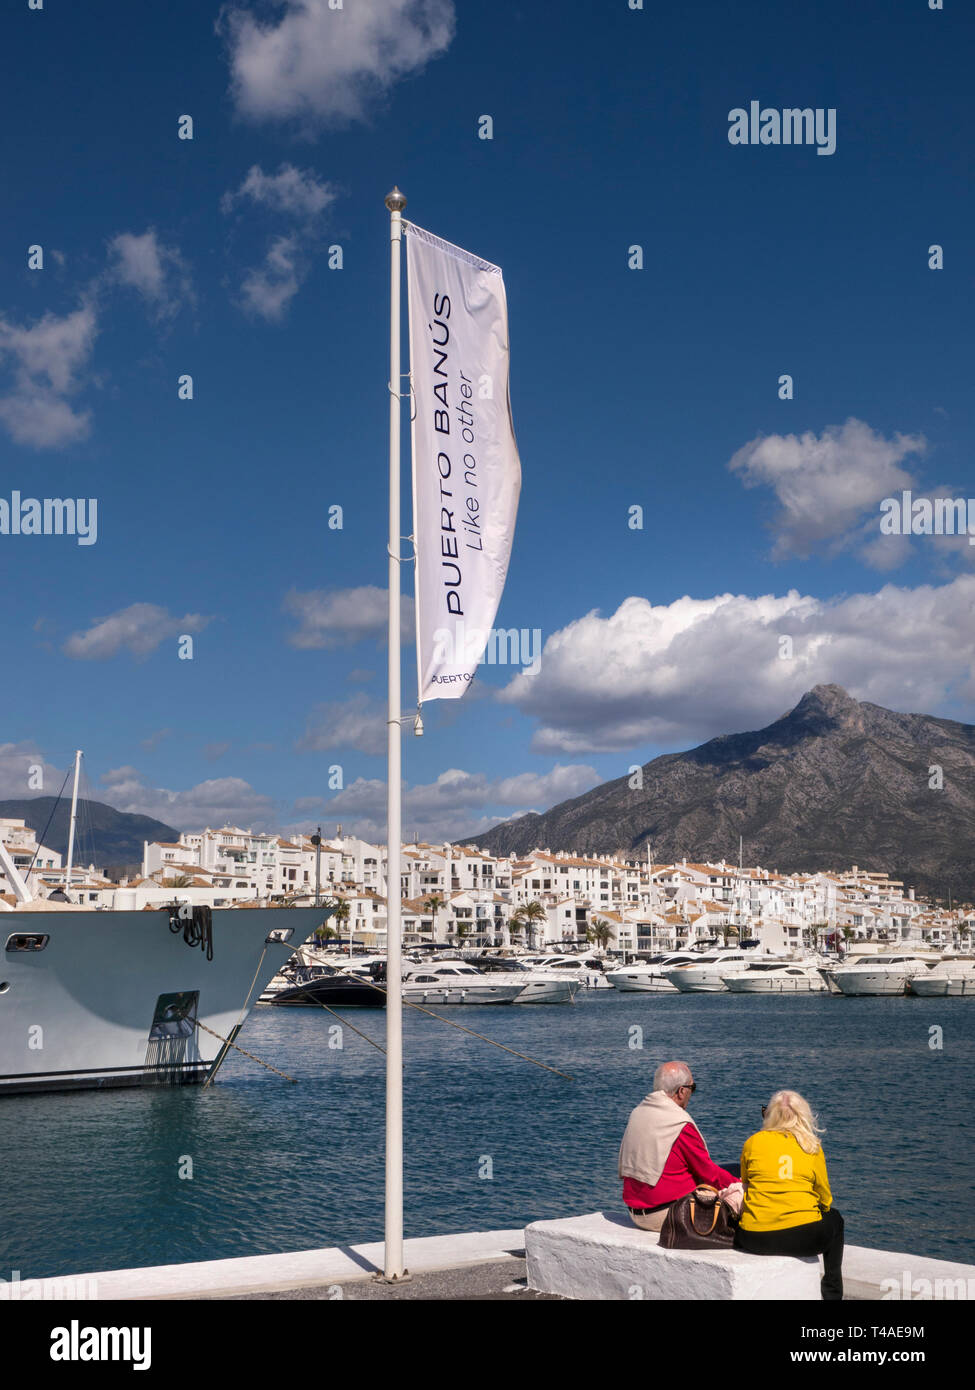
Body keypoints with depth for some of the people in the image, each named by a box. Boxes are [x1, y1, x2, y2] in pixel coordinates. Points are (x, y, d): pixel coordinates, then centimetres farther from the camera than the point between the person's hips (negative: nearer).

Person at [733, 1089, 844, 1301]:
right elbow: (825, 1200, 11)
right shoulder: (812, 1147, 3)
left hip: (754, 1240, 0)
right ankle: (832, 1292, 33)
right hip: (803, 1237, 0)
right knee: (834, 1218, 32)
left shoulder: (753, 1142, 4)